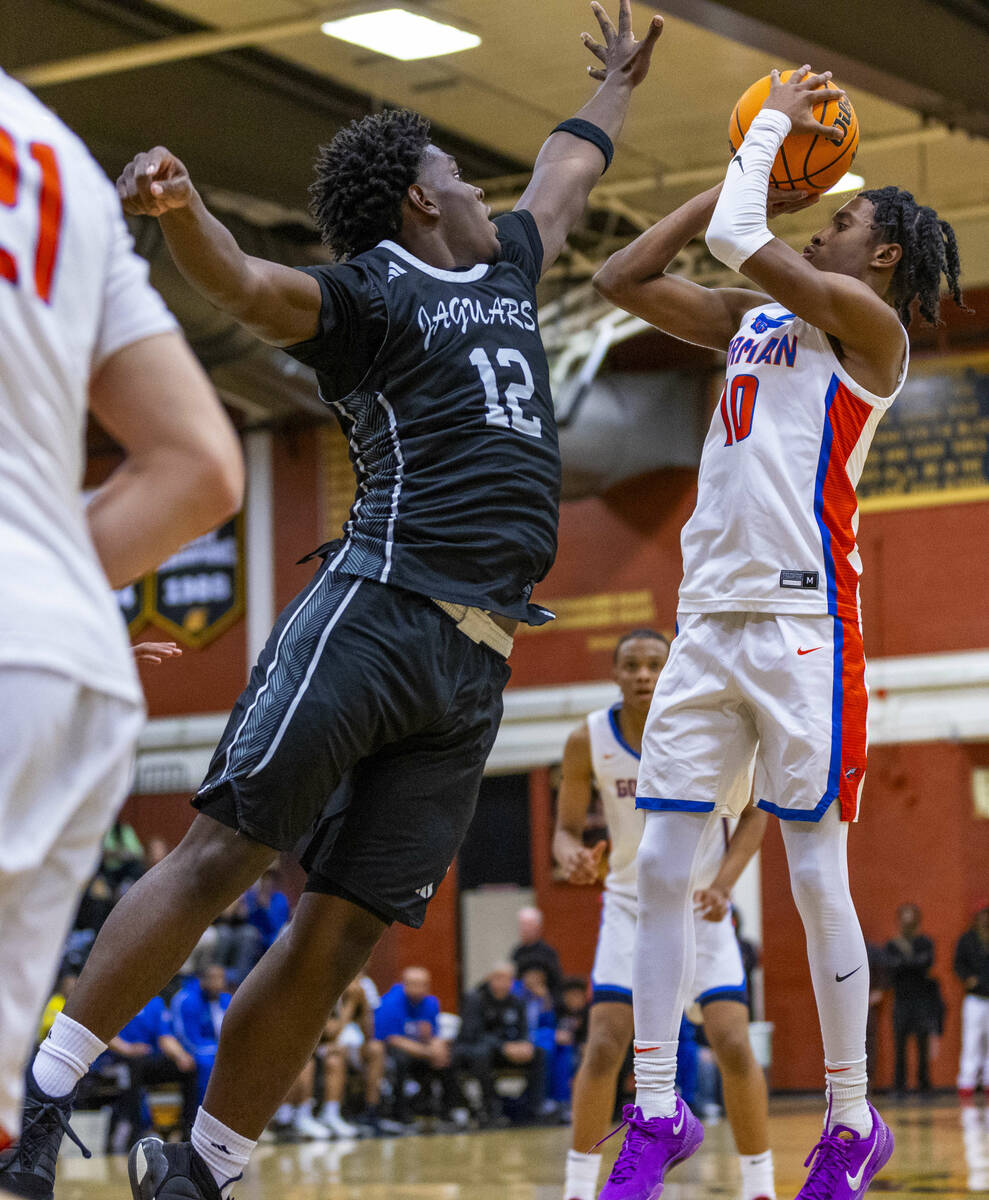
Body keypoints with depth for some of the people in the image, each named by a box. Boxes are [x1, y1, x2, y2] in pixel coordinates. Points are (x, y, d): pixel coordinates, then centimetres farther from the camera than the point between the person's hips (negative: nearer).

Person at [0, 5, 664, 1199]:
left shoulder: (502, 273, 25)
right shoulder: (368, 292, 1)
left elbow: (564, 175, 45)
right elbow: (250, 286, -19)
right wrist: (178, 212, -39)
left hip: (474, 663, 7)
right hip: (378, 611, -6)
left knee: (342, 925, 0)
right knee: (225, 849, -14)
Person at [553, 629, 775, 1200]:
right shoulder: (588, 741, -12)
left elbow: (754, 811, -4)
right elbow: (567, 827, -1)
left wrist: (723, 884, -17)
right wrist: (574, 858, -26)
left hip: (701, 907, -1)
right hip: (631, 905, 1)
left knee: (734, 1045, -12)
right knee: (604, 1047, -10)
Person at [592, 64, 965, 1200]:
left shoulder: (869, 324, -3)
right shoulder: (751, 320, 19)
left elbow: (740, 241, -13)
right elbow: (621, 278, 18)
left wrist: (774, 122, 2)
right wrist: (749, 163, 16)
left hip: (803, 625, -7)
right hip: (708, 622, 7)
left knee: (816, 878, -4)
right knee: (662, 867, 1)